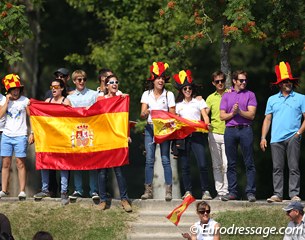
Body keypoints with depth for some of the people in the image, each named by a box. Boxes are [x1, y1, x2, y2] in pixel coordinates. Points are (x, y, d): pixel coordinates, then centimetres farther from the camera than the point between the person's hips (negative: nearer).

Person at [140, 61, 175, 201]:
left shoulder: (169, 95, 6)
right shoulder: (147, 94, 9)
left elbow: (173, 115, 4)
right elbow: (142, 115, 2)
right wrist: (145, 114, -21)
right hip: (150, 128, 1)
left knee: (165, 159, -6)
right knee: (149, 160, -3)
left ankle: (168, 190, -6)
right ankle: (148, 190, -1)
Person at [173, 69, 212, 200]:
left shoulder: (199, 101, 9)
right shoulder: (178, 104, 15)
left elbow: (205, 117, 3)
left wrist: (207, 125, -16)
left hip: (196, 135, -2)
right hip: (183, 136, 3)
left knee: (202, 164, -12)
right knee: (184, 165, 0)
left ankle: (205, 191, -8)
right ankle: (187, 191, 6)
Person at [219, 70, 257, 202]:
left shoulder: (250, 95, 9)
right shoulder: (226, 96, 14)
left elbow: (251, 114, 0)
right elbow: (222, 116, 8)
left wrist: (240, 111, -14)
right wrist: (232, 113, -9)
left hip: (245, 130, -2)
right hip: (230, 130, 2)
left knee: (249, 163, -4)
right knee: (231, 163, 4)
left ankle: (250, 192, -4)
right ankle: (232, 192, 8)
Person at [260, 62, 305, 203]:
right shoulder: (272, 99, 16)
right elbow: (267, 119, 14)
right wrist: (263, 137, 5)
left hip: (292, 138, -2)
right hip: (276, 139, 2)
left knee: (294, 167, -5)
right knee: (277, 168, 1)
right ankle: (277, 194, 3)